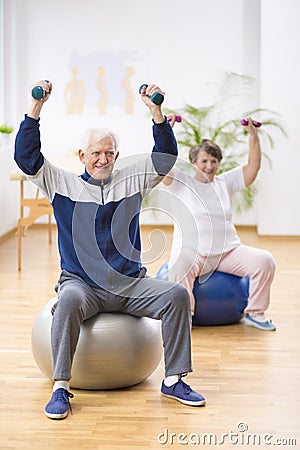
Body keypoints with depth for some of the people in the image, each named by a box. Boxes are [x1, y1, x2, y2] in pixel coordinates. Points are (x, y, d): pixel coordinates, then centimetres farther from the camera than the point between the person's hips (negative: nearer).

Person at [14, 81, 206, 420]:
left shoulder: (132, 181, 13)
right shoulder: (62, 184, 8)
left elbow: (166, 156, 7)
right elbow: (26, 156, 0)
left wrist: (155, 110, -3)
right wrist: (36, 108, -7)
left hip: (130, 284, 3)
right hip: (82, 284, -3)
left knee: (177, 295, -20)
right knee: (69, 300, -37)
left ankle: (174, 380, -11)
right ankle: (60, 388, -30)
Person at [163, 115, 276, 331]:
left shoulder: (225, 182, 16)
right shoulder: (181, 182, 6)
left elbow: (253, 167, 13)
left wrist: (254, 135, 6)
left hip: (228, 251, 4)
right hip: (192, 251, -4)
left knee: (265, 261, -18)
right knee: (180, 267, -39)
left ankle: (255, 313, -3)